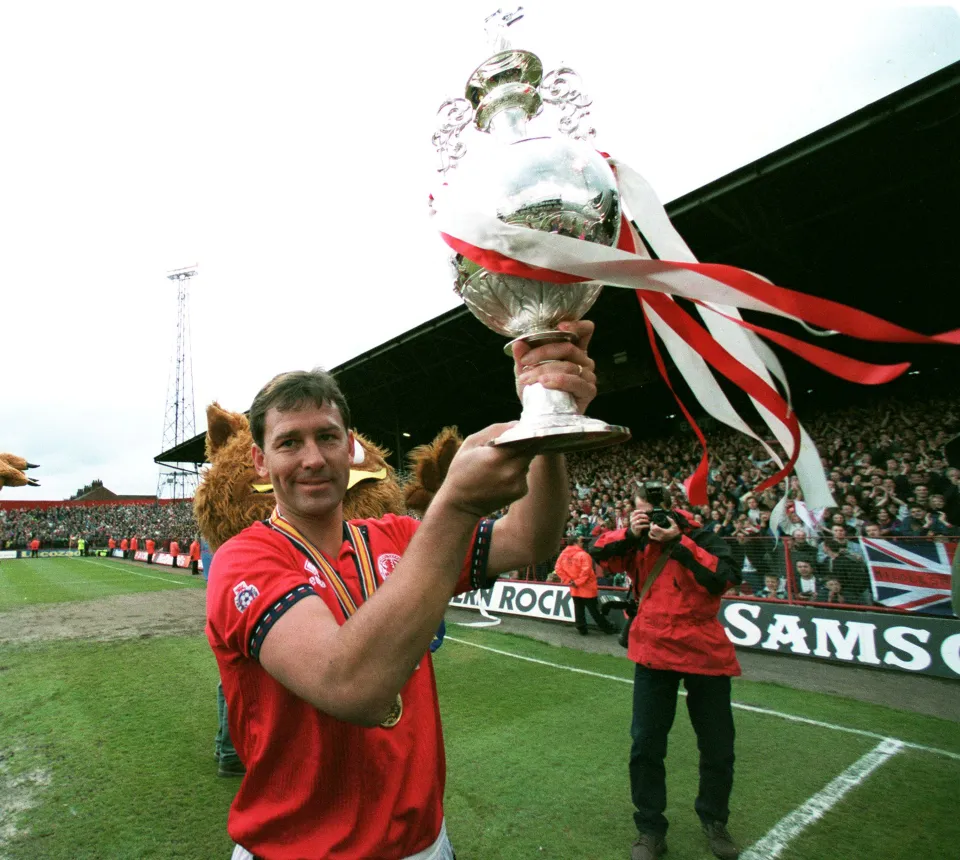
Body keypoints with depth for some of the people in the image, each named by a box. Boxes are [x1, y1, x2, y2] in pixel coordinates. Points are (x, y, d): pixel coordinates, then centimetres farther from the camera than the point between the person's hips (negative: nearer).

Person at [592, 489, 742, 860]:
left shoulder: (701, 537, -8)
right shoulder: (639, 540, 1)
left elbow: (724, 578, -22)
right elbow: (597, 550, -5)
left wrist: (678, 542, -24)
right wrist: (629, 533, -20)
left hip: (705, 653, -1)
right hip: (654, 652, 2)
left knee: (718, 748, 14)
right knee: (645, 745, 6)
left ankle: (714, 821, 40)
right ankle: (650, 830, 26)